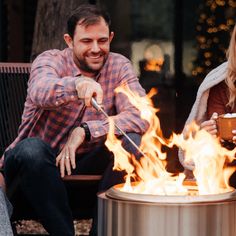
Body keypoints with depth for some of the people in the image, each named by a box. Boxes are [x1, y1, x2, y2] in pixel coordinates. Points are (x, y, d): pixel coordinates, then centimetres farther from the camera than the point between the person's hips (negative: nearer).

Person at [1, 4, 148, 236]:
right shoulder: (51, 60, -9)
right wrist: (78, 84, -57)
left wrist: (85, 131, -29)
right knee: (31, 148, -35)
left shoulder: (119, 66, -1)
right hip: (41, 163, -2)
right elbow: (39, 92, -35)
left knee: (130, 143, -23)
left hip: (87, 163, 3)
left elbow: (141, 117, -17)